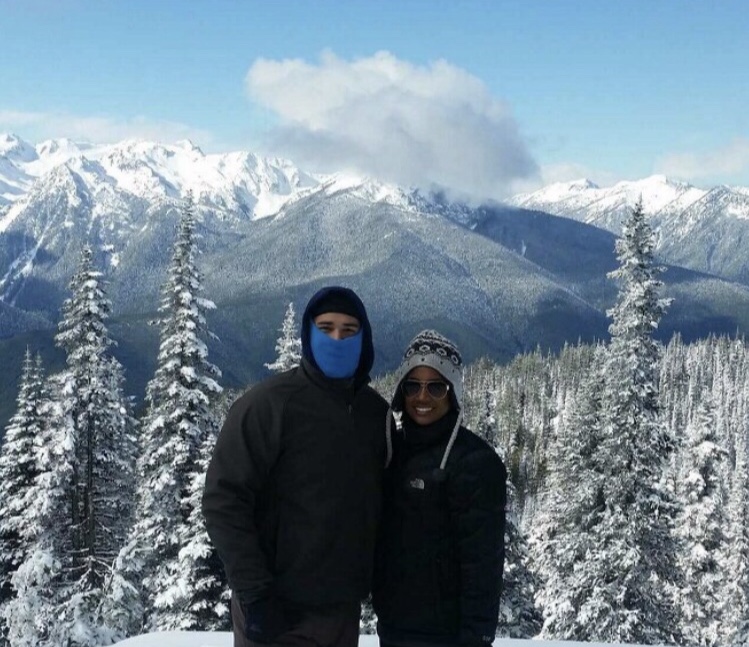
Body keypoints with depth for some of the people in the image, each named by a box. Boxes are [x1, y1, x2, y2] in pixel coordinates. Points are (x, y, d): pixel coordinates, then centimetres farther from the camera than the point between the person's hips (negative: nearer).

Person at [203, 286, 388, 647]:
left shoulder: (377, 413, 6)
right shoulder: (268, 404, -11)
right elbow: (224, 500, -12)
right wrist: (254, 593, -17)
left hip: (341, 609, 6)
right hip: (276, 608, -5)